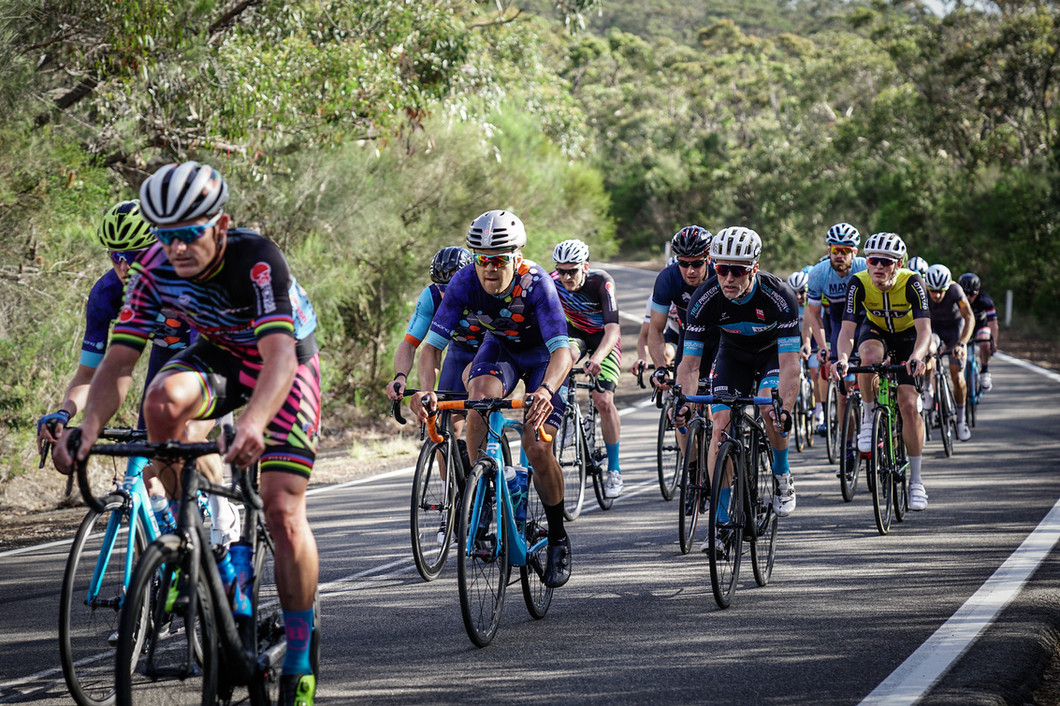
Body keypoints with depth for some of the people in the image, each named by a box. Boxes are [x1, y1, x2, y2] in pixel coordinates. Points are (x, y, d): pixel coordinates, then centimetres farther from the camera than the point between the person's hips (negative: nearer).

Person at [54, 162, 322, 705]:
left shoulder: (256, 259, -34)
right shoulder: (155, 269, -20)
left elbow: (280, 356, -45)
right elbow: (118, 361, -22)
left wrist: (251, 426, -63)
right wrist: (89, 428, -40)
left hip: (286, 360, -4)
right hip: (219, 354, 4)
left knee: (283, 512, -13)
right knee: (163, 401, -32)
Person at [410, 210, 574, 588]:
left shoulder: (536, 283, -35)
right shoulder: (464, 283, -26)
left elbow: (561, 351, -41)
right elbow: (431, 344, -25)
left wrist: (546, 391, -61)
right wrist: (426, 389, -44)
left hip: (543, 356, -3)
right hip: (498, 347, 3)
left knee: (537, 447, -17)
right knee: (479, 400, -31)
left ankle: (558, 539, 3)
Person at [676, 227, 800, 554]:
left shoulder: (779, 295, -34)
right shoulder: (705, 299, -28)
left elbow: (790, 364, -37)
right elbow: (690, 362, -26)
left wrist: (785, 408, -50)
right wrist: (684, 402, -43)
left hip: (775, 352, -2)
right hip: (733, 355, 2)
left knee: (769, 405, -29)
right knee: (721, 423, -14)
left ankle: (782, 477, 0)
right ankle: (721, 524, -9)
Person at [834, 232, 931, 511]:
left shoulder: (911, 282, -30)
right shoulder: (859, 284, -27)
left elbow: (924, 329, -38)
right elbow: (847, 328, -33)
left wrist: (917, 356, -59)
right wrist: (842, 358, -53)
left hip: (907, 335, -1)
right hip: (875, 331, 1)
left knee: (908, 405, -13)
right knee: (870, 355, -37)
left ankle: (916, 482, -4)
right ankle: (869, 418, -14)